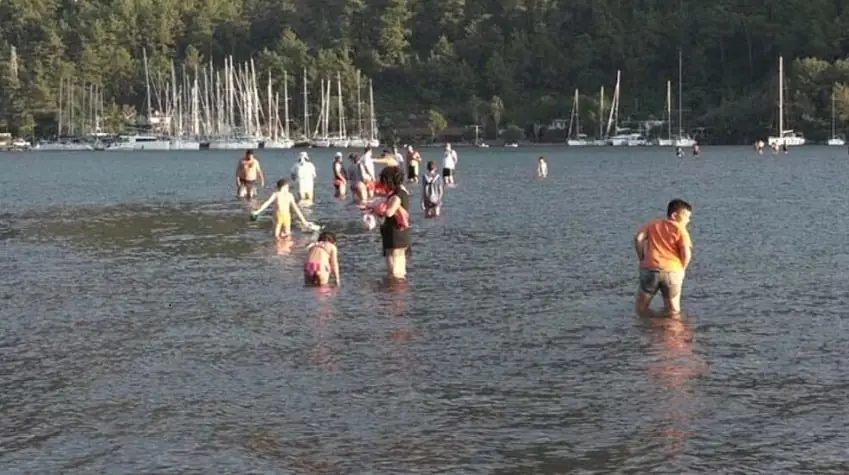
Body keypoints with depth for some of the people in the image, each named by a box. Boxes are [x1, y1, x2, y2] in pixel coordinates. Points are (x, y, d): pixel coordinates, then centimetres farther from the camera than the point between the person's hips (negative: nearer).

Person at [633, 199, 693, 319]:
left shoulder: (653, 224, 14)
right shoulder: (681, 229, 5)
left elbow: (638, 239, 1)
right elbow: (686, 254, -7)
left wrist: (642, 259, 10)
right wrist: (681, 270, 9)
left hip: (650, 268, 2)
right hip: (672, 271, -1)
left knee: (641, 310, 15)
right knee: (674, 314, 14)